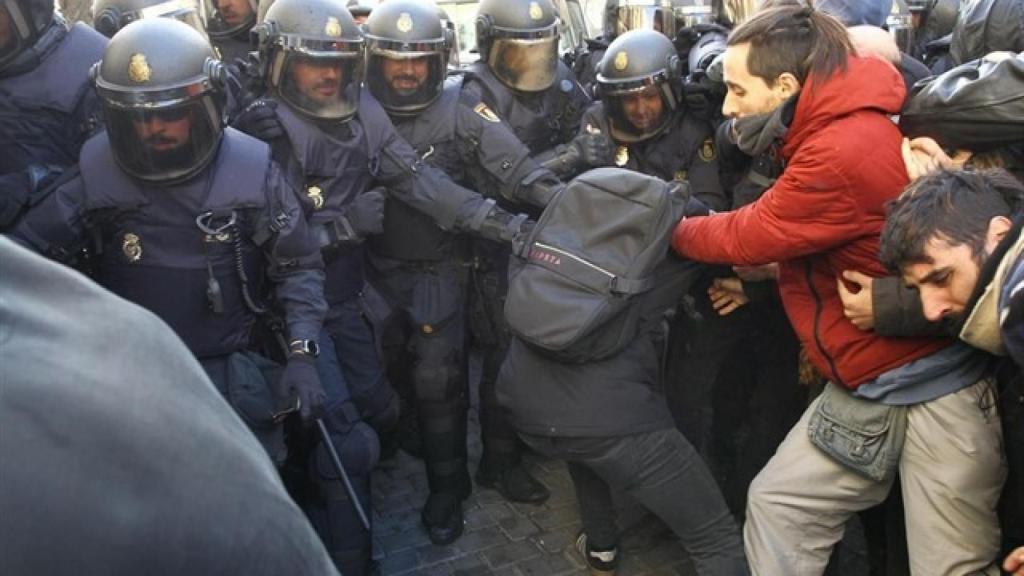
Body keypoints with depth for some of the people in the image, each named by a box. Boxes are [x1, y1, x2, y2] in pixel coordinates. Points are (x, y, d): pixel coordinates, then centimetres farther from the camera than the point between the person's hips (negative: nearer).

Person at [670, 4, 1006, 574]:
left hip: (936, 383, -9)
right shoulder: (830, 129, 5)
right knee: (777, 502, 11)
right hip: (862, 383, 9)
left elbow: (748, 236, -14)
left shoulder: (844, 150, -26)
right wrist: (753, 280, 0)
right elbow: (800, 246, 12)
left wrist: (670, 229, 2)